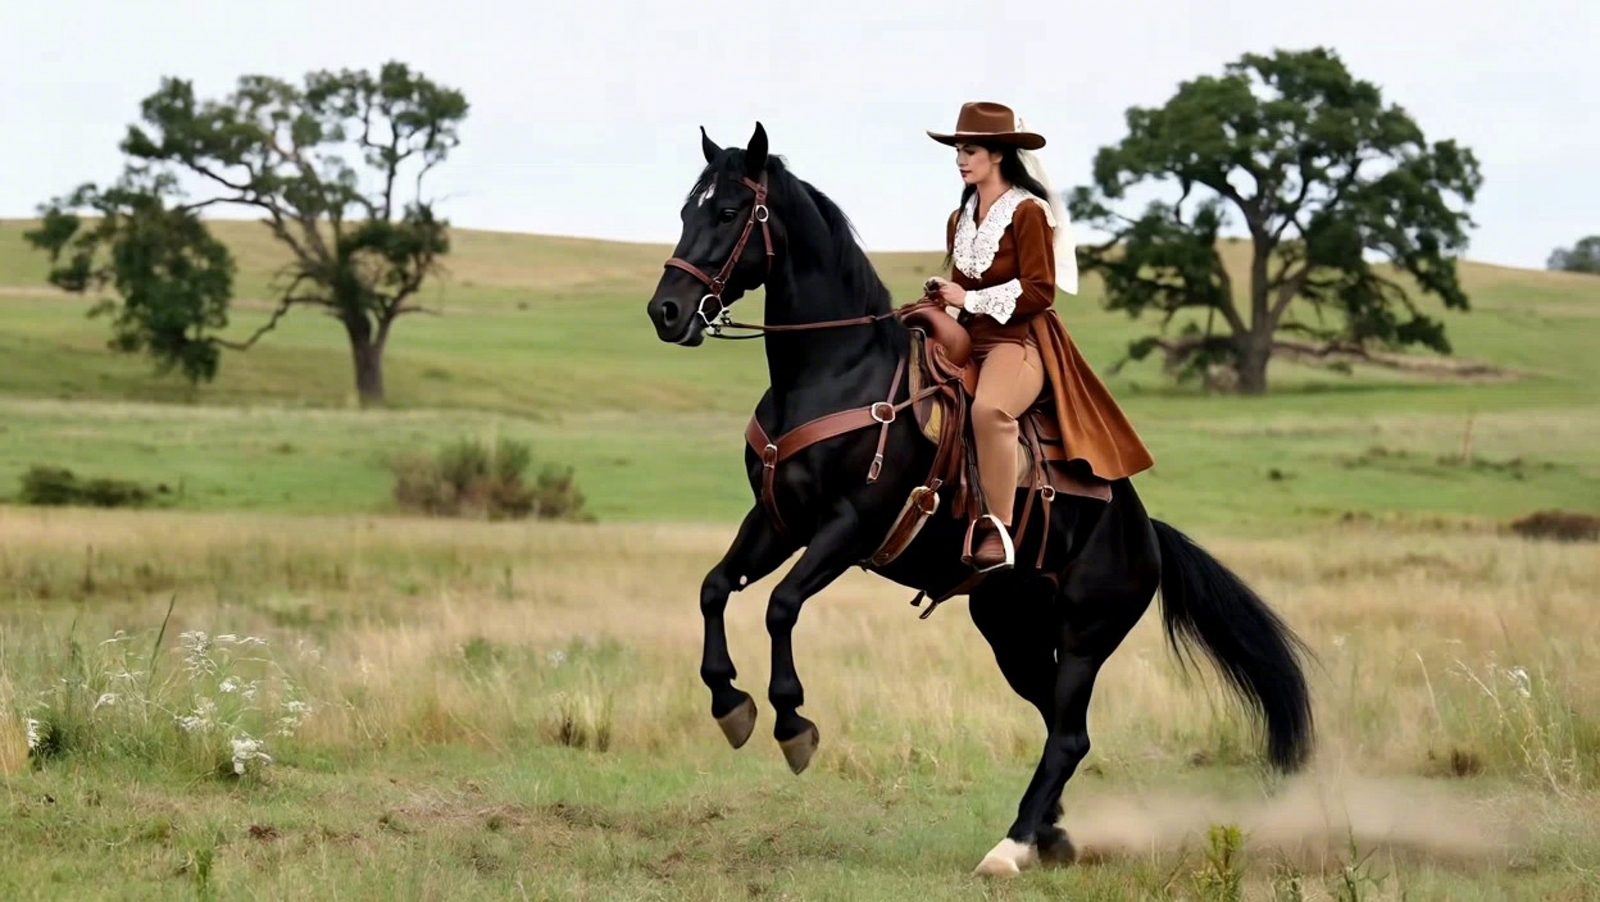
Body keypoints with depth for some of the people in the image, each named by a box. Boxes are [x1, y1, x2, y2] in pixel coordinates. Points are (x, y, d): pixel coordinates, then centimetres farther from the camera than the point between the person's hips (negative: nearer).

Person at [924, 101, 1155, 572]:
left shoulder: (1027, 212, -7)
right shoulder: (960, 219, 16)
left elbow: (1039, 291, -13)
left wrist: (970, 300, -15)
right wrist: (944, 297, 4)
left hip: (1021, 339, -9)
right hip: (969, 342, 9)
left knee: (988, 408, -38)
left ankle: (999, 530, -35)